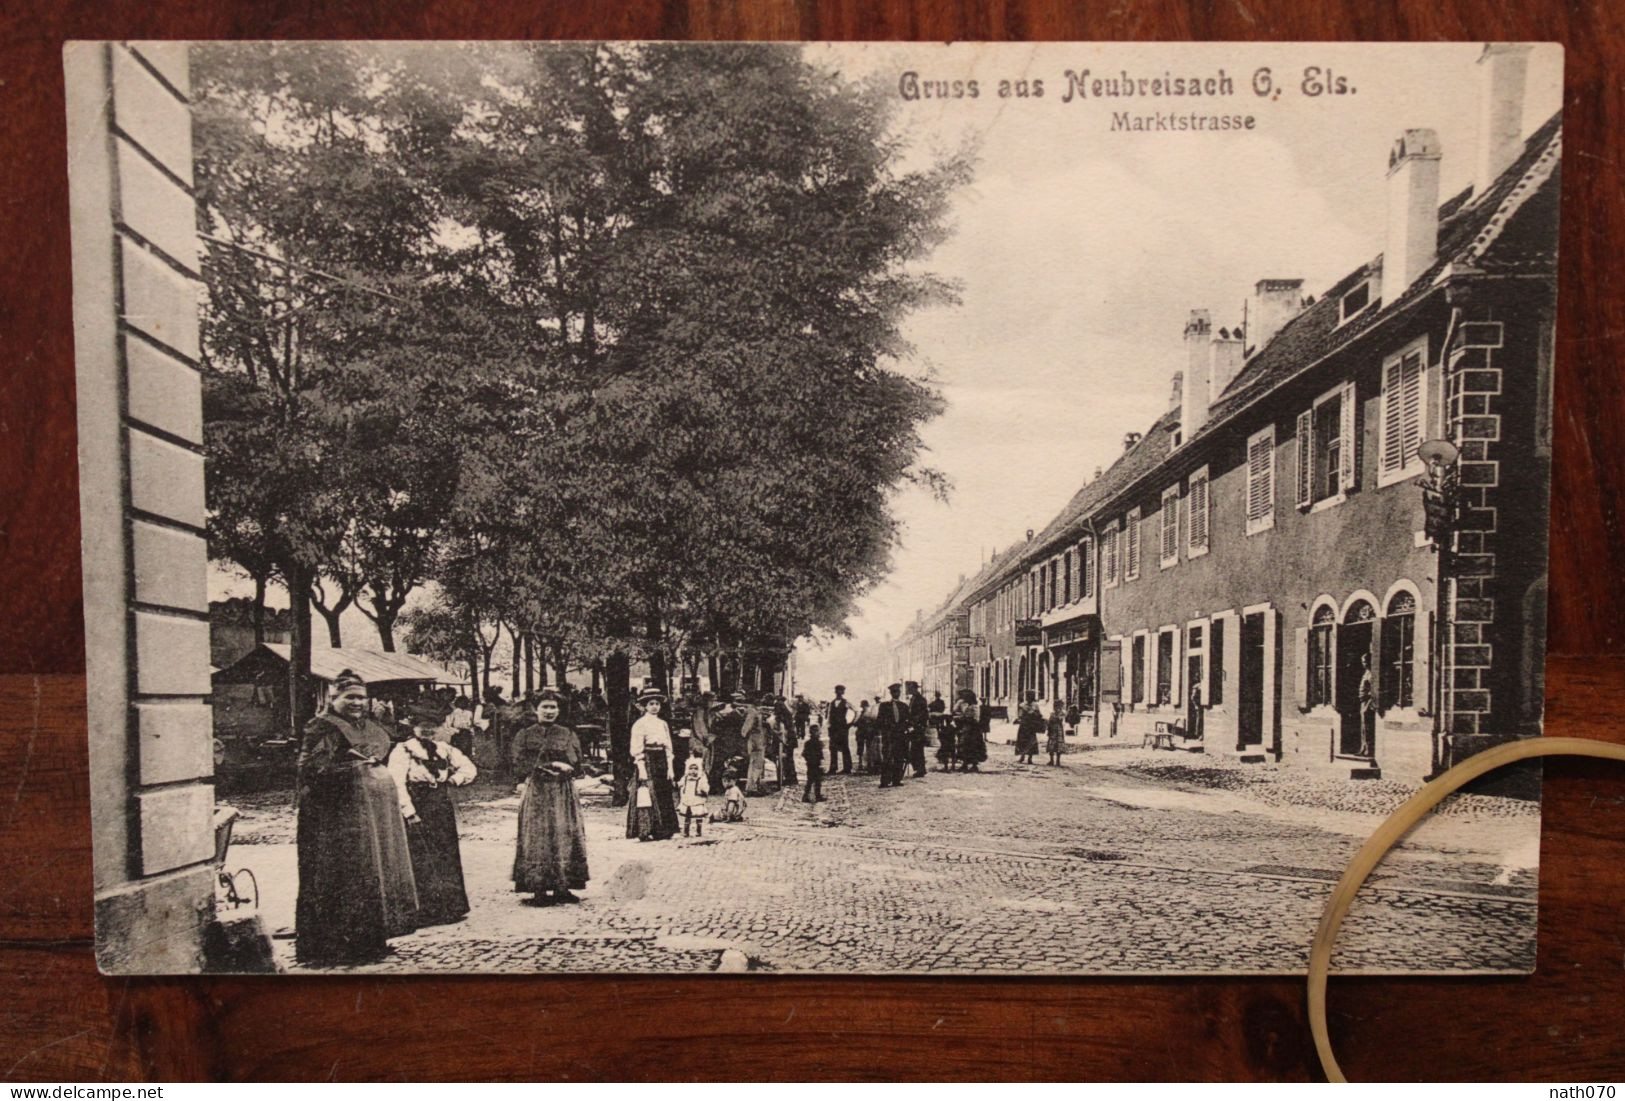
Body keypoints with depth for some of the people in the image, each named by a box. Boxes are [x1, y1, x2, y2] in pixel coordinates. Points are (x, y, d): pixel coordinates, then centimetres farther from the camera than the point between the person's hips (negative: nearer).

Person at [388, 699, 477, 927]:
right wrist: (409, 813, -21)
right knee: (420, 862, -5)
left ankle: (449, 909, 19)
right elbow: (397, 784, -15)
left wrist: (454, 779, -1)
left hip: (442, 810, 6)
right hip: (417, 811, -6)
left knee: (447, 858, 10)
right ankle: (423, 914, 2)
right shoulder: (402, 751, -6)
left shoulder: (445, 750, 12)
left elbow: (469, 768, 18)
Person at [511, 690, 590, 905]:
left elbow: (575, 763, 0)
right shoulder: (525, 735, 7)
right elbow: (520, 760, -8)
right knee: (537, 838, -6)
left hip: (564, 792, 2)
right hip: (536, 793, -2)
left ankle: (562, 888, 6)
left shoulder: (567, 734, 11)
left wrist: (542, 766, -10)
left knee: (565, 836, 0)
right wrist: (553, 764, -14)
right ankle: (539, 889, -3)